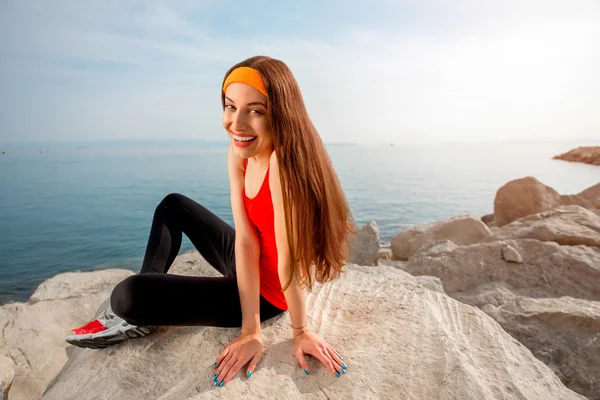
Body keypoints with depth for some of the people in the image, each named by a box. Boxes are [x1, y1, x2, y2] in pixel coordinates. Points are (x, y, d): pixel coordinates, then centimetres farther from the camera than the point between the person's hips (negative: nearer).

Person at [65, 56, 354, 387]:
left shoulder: (285, 158, -35)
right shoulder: (239, 152, -11)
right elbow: (246, 242, -17)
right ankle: (135, 311, 28)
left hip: (268, 293, -7)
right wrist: (250, 331, -18)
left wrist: (300, 331, -15)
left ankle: (139, 320, 23)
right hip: (244, 267, 8)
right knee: (172, 206, 18)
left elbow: (289, 260, -29)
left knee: (128, 295, -17)